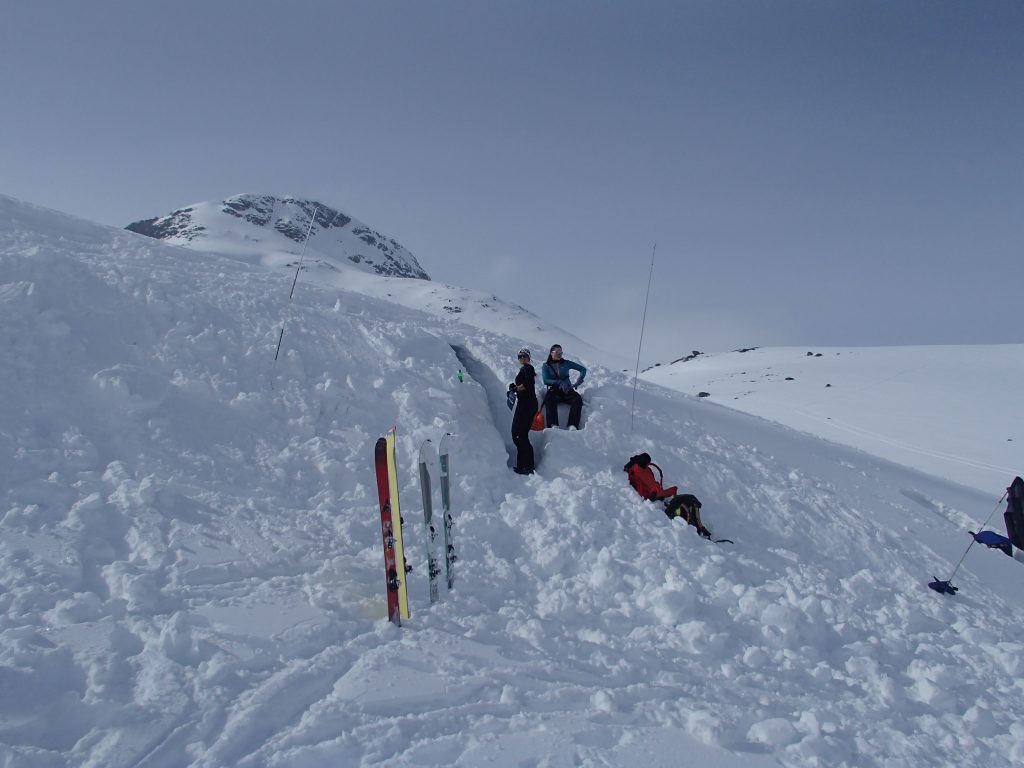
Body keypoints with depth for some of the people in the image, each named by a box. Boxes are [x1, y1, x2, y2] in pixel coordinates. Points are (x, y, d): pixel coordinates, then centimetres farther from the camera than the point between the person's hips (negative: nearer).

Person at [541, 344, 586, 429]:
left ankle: (573, 426, -43)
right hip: (554, 390, -2)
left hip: (568, 390, 2)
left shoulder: (566, 363, 14)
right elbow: (546, 380, -5)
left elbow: (583, 369, 13)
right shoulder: (546, 366, 10)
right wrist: (560, 382, -20)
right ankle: (553, 425, -50)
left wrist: (578, 382, -4)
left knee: (578, 399, -30)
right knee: (549, 399, -37)